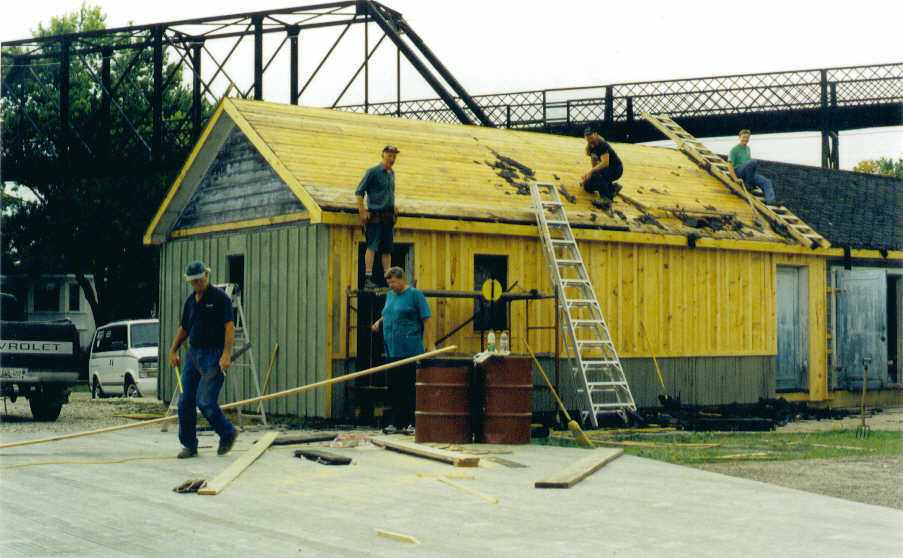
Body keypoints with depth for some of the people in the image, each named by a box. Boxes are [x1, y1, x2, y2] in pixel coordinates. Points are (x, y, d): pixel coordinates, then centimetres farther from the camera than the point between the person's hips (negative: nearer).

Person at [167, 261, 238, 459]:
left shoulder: (220, 298, -6)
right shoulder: (190, 301, 14)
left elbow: (230, 327, -12)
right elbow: (184, 329, 24)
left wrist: (226, 355, -21)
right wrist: (173, 351, 14)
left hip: (214, 355, -7)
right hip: (193, 354, 7)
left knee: (205, 401, -14)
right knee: (185, 402, 3)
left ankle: (228, 433, 8)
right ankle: (189, 445, 13)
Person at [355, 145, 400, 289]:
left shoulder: (391, 173, 16)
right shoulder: (373, 172, -6)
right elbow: (359, 192, -7)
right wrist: (362, 212, -13)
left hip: (389, 216, 7)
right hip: (375, 215, -7)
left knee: (387, 249, 8)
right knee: (372, 246, -13)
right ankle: (368, 278, -17)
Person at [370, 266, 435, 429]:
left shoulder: (415, 294, -3)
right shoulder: (389, 295, 18)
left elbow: (427, 320, -6)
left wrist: (430, 344, -12)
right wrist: (379, 321, 13)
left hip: (410, 351, -7)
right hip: (392, 351, 7)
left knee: (411, 389, -7)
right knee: (394, 388, 8)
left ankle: (413, 423, -4)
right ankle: (396, 423, 14)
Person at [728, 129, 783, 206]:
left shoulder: (747, 148, 20)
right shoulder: (734, 149, -3)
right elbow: (730, 165, -12)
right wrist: (736, 179, -21)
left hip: (746, 175, 7)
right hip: (738, 172, -7)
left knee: (766, 182, -15)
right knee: (754, 161, -32)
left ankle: (771, 200, -36)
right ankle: (748, 184, -21)